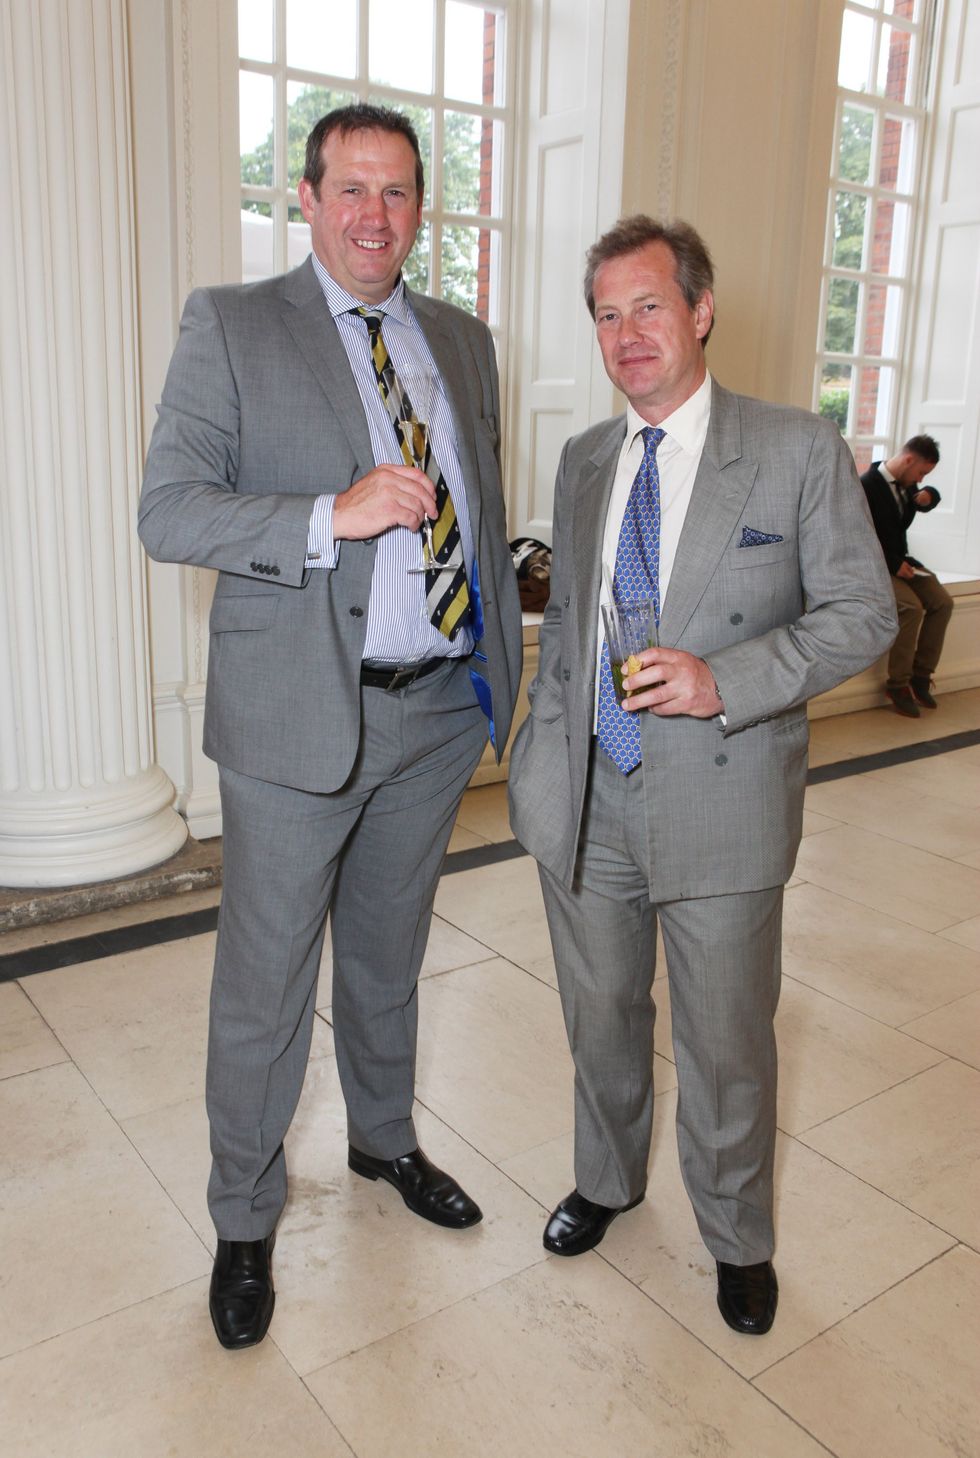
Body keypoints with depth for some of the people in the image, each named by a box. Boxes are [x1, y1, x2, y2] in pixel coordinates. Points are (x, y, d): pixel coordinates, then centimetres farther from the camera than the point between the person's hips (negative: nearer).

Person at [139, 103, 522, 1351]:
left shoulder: (463, 342, 12)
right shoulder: (230, 325, -3)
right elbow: (166, 510, -12)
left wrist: (506, 672, 10)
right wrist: (333, 515, -25)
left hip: (440, 707, 5)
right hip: (298, 717, -4)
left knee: (389, 955, 22)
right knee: (264, 985, 7)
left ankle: (385, 1140, 46)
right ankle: (244, 1221, 30)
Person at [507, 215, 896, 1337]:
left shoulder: (798, 450, -6)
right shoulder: (582, 460, 10)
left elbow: (862, 612, -7)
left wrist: (724, 680, -21)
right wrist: (537, 750, 10)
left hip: (721, 800, -4)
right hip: (584, 798, 4)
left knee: (726, 1044, 11)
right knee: (600, 1017, 20)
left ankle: (738, 1238, 38)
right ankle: (606, 1180, 48)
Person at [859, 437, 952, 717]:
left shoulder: (906, 484, 8)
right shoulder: (867, 486, -18)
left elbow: (926, 499, 29)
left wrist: (928, 495, 4)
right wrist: (893, 565, -22)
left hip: (899, 561, 9)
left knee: (942, 602, -10)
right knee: (912, 608, -29)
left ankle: (921, 676, -3)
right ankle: (898, 684, -17)